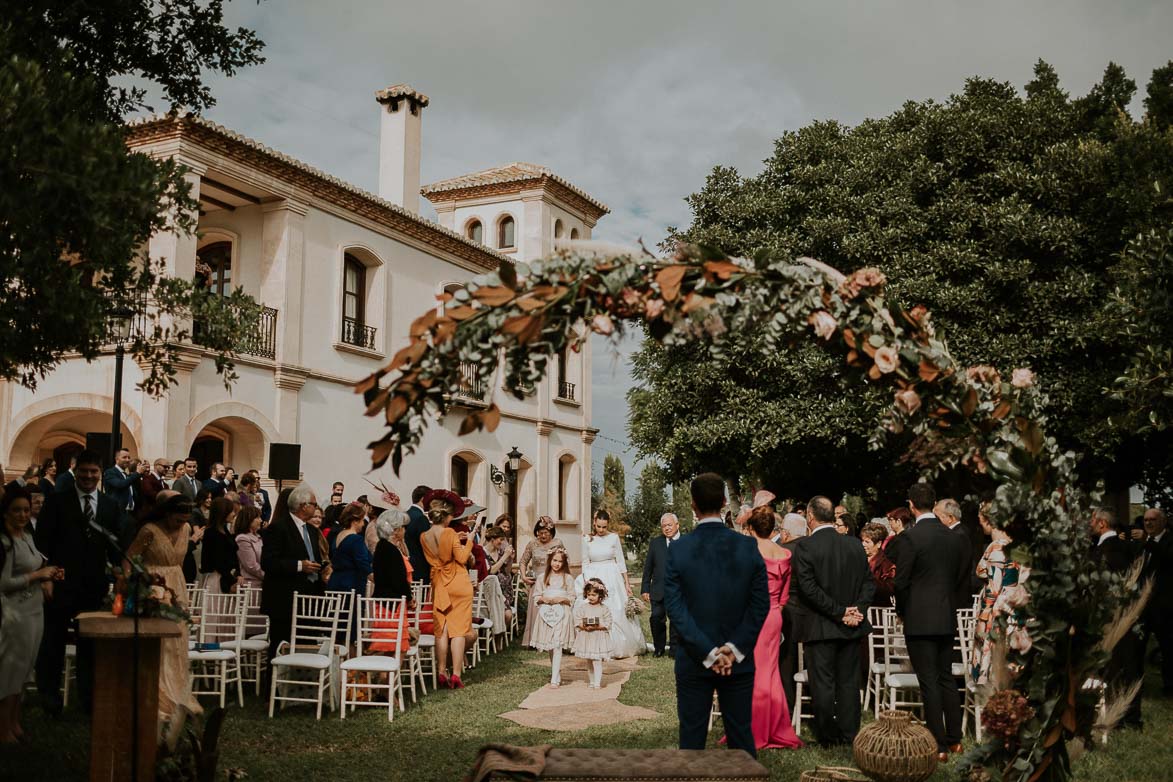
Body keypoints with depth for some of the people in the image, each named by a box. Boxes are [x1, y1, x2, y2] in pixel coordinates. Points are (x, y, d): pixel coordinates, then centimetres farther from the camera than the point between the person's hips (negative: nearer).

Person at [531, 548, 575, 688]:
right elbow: (536, 596, 10)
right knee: (549, 647, 12)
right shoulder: (543, 577, 8)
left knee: (557, 646, -11)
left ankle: (555, 679, -13)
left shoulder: (568, 578, 2)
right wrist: (543, 599, -10)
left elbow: (572, 598, 2)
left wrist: (561, 599, -15)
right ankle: (556, 672, 31)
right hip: (546, 613, 3)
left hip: (561, 614, -3)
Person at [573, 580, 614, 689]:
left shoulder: (604, 608, -5)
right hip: (586, 638, 4)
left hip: (599, 638, -4)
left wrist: (596, 627, -21)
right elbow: (577, 621, 0)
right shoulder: (583, 607, 3)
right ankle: (592, 681, 25)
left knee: (597, 661, -9)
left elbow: (607, 624, -9)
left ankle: (597, 683, -8)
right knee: (589, 661, 13)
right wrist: (584, 626, -18)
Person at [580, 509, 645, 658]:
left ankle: (621, 647, 12)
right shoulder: (587, 540, 2)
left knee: (617, 613, -1)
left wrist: (626, 583, 2)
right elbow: (585, 563, 7)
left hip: (612, 580, -1)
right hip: (594, 578, 1)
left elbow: (621, 562, 3)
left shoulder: (614, 538, -2)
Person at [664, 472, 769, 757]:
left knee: (692, 736, 7)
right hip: (740, 660, 1)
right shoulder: (747, 547, -5)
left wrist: (706, 652, -11)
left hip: (693, 661, -1)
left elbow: (674, 606, -12)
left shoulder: (678, 549, -9)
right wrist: (735, 649, -7)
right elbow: (761, 605, -6)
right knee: (742, 734, 11)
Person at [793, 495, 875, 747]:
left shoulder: (804, 546, -10)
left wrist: (839, 611, -13)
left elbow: (808, 587, -16)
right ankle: (849, 734, 15)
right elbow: (869, 582, 6)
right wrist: (858, 609, -2)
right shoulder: (855, 545, 6)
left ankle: (828, 737, 7)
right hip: (851, 629, 5)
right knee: (849, 682, 11)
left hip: (819, 627, -5)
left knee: (823, 683, 2)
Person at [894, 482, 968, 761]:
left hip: (919, 620, -6)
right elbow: (963, 575, 11)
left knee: (929, 682, -2)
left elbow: (901, 581, -12)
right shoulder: (954, 537, 5)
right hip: (948, 618, 6)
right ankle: (954, 738, 22)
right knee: (946, 677, 16)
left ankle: (939, 745, 0)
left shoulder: (911, 537, -14)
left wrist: (902, 611, 5)